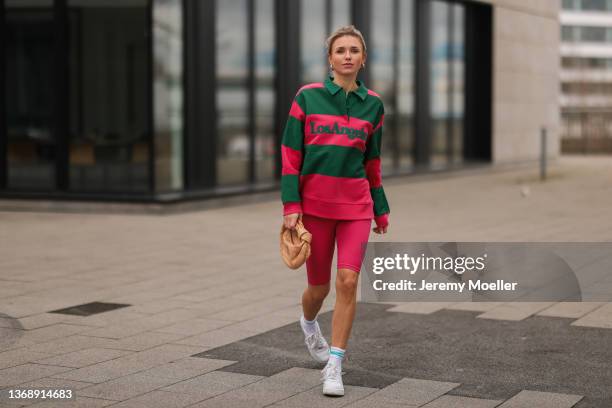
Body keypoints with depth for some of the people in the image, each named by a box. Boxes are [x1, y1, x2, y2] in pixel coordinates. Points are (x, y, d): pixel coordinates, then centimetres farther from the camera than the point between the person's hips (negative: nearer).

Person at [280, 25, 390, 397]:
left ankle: (334, 367, -4)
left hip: (356, 205, 1)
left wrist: (381, 210, 17)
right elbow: (290, 153, -1)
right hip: (314, 204, -1)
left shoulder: (373, 104, 7)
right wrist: (291, 204, -8)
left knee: (348, 281, -12)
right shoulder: (308, 97, -1)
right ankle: (309, 323, 44)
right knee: (320, 286, 7)